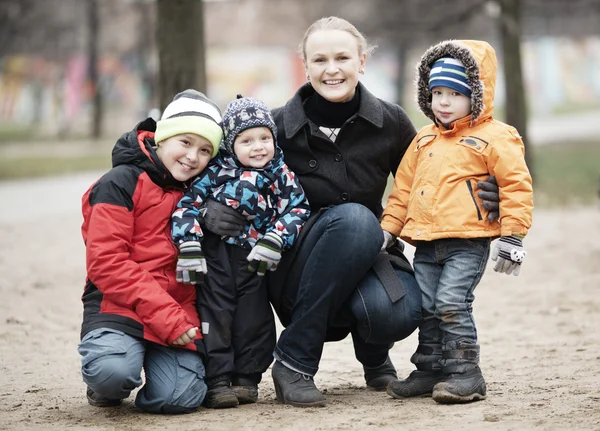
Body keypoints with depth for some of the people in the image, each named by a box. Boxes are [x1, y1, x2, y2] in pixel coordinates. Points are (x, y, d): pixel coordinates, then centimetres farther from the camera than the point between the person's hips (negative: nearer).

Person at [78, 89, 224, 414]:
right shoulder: (122, 183, -3)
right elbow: (105, 262, -11)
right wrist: (161, 312, -18)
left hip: (179, 313, 4)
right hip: (119, 305, -4)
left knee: (180, 397, -22)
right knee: (113, 372, -35)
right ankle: (104, 388, 3)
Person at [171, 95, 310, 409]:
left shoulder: (281, 174, -2)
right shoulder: (216, 172, -6)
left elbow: (297, 208, -8)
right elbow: (187, 204, -9)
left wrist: (274, 241, -23)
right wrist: (189, 248, -20)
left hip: (254, 260, 2)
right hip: (216, 258, -1)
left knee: (254, 318, 5)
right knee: (216, 314, -3)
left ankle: (247, 378, 16)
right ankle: (217, 381, 0)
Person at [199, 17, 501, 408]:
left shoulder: (390, 122, -2)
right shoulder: (279, 126, -7)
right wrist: (211, 207, -20)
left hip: (368, 257, 2)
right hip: (299, 279, -2)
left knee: (397, 313, -34)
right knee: (353, 218, -34)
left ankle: (374, 354, 9)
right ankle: (294, 361, -23)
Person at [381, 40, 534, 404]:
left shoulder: (494, 137, -4)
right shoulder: (424, 140, 16)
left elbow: (516, 186, -7)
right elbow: (403, 187, 22)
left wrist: (511, 236, -11)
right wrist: (388, 229, 17)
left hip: (467, 242, -7)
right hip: (425, 243, 7)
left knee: (452, 304, -14)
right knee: (426, 307, 9)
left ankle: (465, 373, -6)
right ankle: (430, 369, 19)